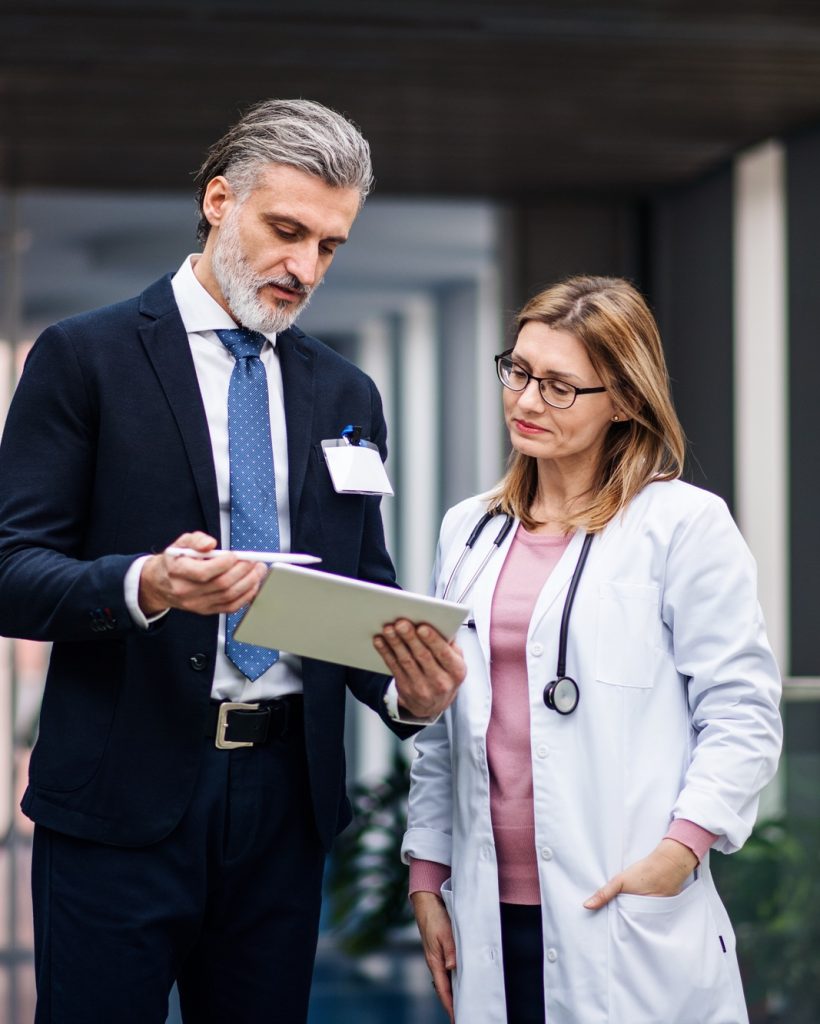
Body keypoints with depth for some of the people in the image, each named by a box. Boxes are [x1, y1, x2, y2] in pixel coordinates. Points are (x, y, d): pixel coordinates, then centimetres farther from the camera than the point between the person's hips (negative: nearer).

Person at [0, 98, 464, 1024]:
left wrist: (405, 686, -7)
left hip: (286, 794, 5)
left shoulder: (346, 394, 14)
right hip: (124, 797, -4)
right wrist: (144, 585, -27)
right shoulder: (86, 356, -2)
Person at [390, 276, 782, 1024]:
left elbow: (742, 715, -5)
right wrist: (426, 875, 14)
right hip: (492, 914, 5)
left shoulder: (686, 526, -3)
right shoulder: (470, 530, 15)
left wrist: (680, 850, -15)